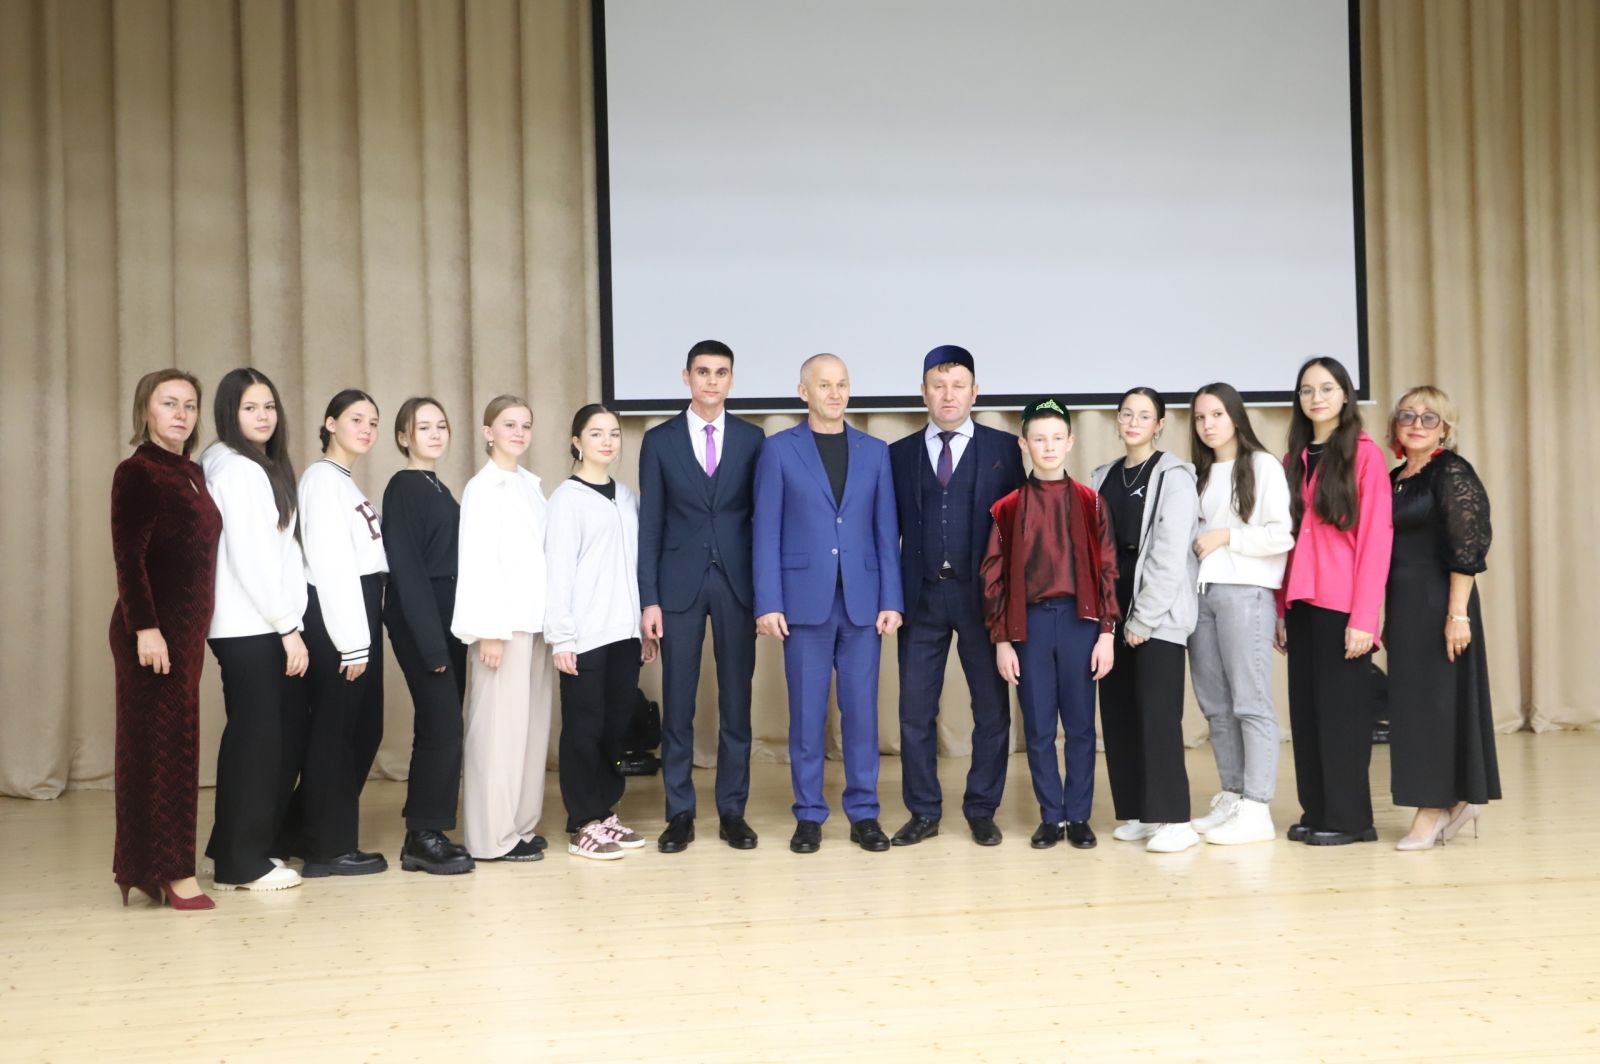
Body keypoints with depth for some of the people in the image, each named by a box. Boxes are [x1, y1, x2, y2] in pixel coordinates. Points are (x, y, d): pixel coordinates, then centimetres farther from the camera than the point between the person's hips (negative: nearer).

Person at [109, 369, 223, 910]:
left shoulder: (194, 473, 14)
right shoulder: (136, 472, -8)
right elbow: (128, 558, -15)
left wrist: (193, 631, 12)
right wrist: (145, 627, -21)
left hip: (187, 628, 8)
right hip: (153, 628, -8)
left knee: (176, 743, 11)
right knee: (162, 743, -4)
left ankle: (151, 865, 20)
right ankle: (169, 870, 3)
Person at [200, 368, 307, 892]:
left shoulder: (265, 468, 19)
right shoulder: (236, 470, -10)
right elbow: (249, 557, -16)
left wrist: (289, 623, 10)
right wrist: (289, 626, -14)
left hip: (267, 627, 9)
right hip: (250, 628, -9)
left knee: (284, 738, 10)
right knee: (255, 739, -4)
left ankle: (246, 848, 21)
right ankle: (240, 863, 6)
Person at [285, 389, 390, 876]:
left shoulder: (347, 483, 20)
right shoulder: (323, 479, -9)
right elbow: (330, 565, -16)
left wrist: (363, 634, 7)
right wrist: (352, 641, -18)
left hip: (358, 613, 10)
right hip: (334, 618, -10)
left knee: (362, 729, 13)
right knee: (335, 730, -2)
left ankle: (303, 831, 25)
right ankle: (330, 847, 9)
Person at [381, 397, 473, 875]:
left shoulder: (439, 489, 15)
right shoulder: (403, 488, -9)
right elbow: (406, 568, -15)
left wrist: (449, 634, 8)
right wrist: (430, 642, -19)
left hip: (446, 618, 8)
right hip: (419, 622, -8)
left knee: (441, 728, 9)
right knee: (442, 726, -8)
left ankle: (429, 833, 16)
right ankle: (423, 838, 0)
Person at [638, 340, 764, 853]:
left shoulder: (752, 438, 5)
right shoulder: (659, 440, 3)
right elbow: (650, 524, 2)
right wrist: (649, 598, -4)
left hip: (737, 582, 1)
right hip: (679, 584, 0)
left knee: (736, 701, 5)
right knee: (678, 703, 3)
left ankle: (732, 810, 15)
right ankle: (679, 812, 13)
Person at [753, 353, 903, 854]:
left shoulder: (874, 451, 10)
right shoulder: (779, 449, 3)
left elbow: (886, 530, 7)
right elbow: (766, 531, -1)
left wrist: (891, 599, 0)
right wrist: (768, 603, -8)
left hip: (862, 601, 2)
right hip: (804, 600, -2)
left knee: (861, 709, 5)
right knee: (807, 712, 4)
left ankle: (864, 813, 15)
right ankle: (809, 814, 15)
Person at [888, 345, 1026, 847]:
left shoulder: (1003, 448, 4)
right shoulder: (900, 453, 9)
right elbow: (892, 526, 8)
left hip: (983, 594, -1)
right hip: (921, 596, 1)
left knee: (992, 708, 5)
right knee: (915, 711, 4)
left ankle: (981, 810, 19)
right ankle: (924, 812, 17)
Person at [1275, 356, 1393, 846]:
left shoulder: (1365, 454, -4)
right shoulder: (1293, 459, 14)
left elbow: (1376, 538, -10)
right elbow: (1284, 537, 11)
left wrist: (1364, 617, -15)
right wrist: (1280, 608, 6)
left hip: (1341, 603, -5)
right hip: (1301, 603, 6)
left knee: (1341, 707, 0)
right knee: (1305, 707, 8)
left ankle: (1349, 817, 10)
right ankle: (1315, 812, 17)